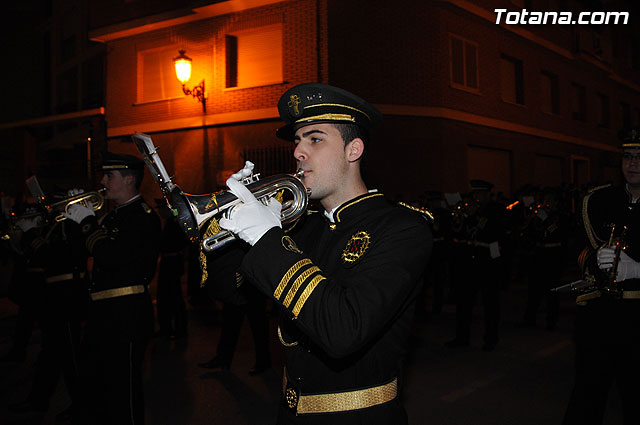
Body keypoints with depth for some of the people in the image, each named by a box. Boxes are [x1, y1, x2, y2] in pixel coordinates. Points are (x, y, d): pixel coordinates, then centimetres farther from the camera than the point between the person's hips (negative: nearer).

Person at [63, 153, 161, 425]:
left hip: (126, 313, -10)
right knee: (90, 381, 23)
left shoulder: (143, 216, -16)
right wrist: (79, 218, 7)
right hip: (103, 311, 10)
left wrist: (87, 221, -15)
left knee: (123, 388, 0)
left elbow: (110, 257, -27)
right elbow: (91, 250, 20)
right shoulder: (115, 215, 15)